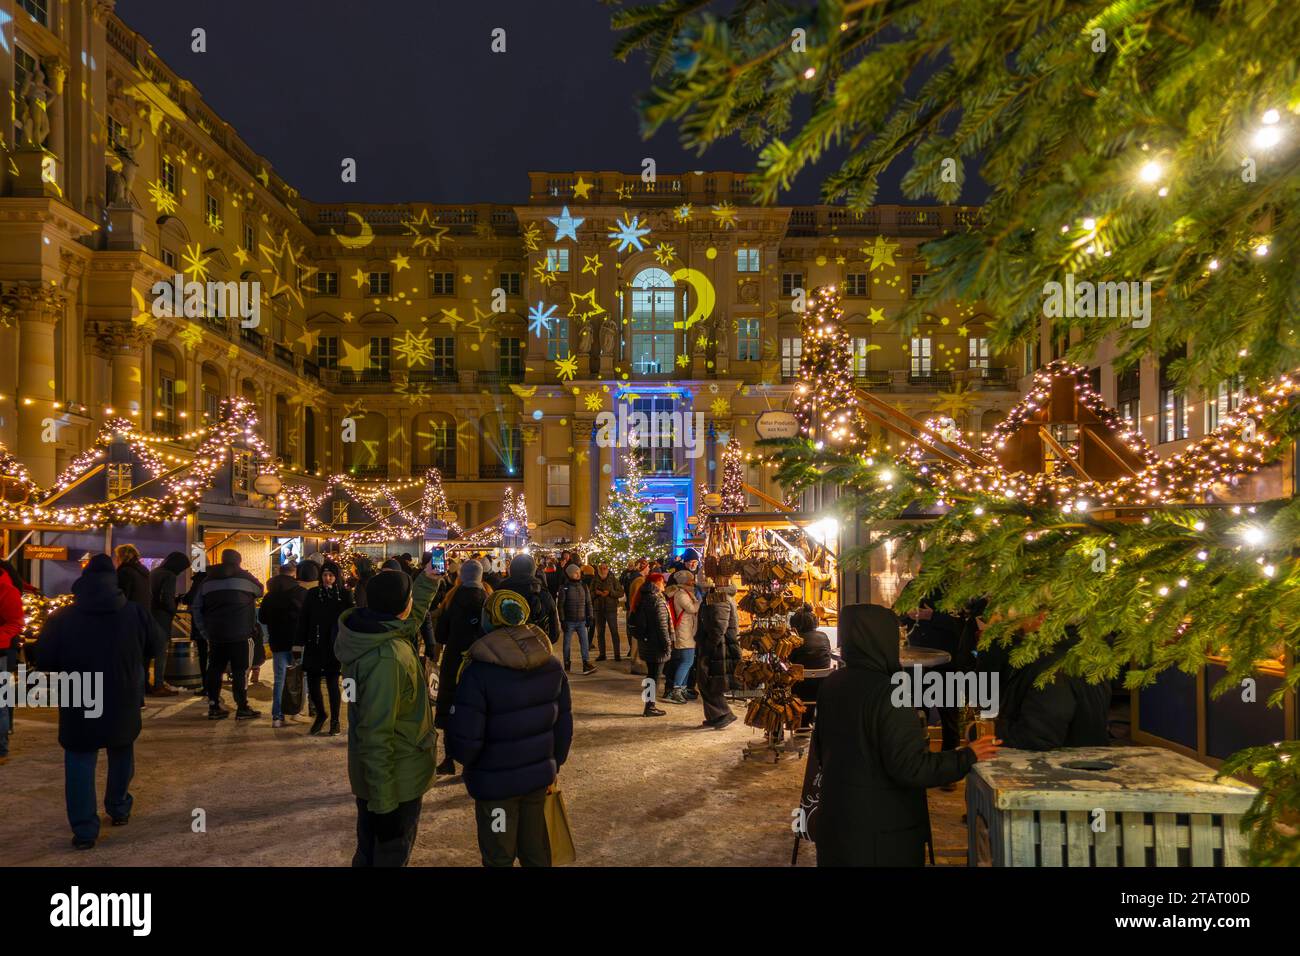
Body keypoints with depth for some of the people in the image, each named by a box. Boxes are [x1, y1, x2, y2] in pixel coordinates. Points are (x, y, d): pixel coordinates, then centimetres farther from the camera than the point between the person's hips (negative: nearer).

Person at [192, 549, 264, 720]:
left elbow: (196, 608, 12)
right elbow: (259, 590, 13)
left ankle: (214, 707, 13)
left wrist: (204, 630, 14)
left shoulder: (208, 580, 11)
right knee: (239, 671, -2)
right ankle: (242, 708, -1)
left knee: (214, 669, 10)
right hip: (240, 635, -4)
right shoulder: (244, 577, -2)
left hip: (215, 635, 4)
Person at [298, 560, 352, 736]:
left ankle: (335, 721, 15)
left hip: (334, 647, -2)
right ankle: (320, 714, 28)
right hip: (314, 646, 2)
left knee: (332, 683, 0)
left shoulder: (345, 595, 0)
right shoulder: (312, 594, 4)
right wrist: (302, 641, -1)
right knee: (312, 682, 3)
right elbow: (304, 619, 6)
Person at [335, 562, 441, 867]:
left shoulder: (373, 632, -5)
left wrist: (427, 580, 23)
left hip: (371, 775, 9)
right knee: (390, 856, 10)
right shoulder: (386, 658, -33)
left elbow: (412, 616, 21)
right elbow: (376, 735, -31)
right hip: (395, 781, -9)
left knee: (370, 852, 26)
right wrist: (383, 800, -25)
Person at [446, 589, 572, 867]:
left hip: (496, 783, -5)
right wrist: (554, 765, 19)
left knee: (499, 858, 12)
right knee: (536, 851, 20)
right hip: (540, 776, 5)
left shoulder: (479, 672, -20)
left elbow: (464, 740, -21)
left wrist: (466, 760, 1)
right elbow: (564, 724, 5)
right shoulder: (552, 666, -2)